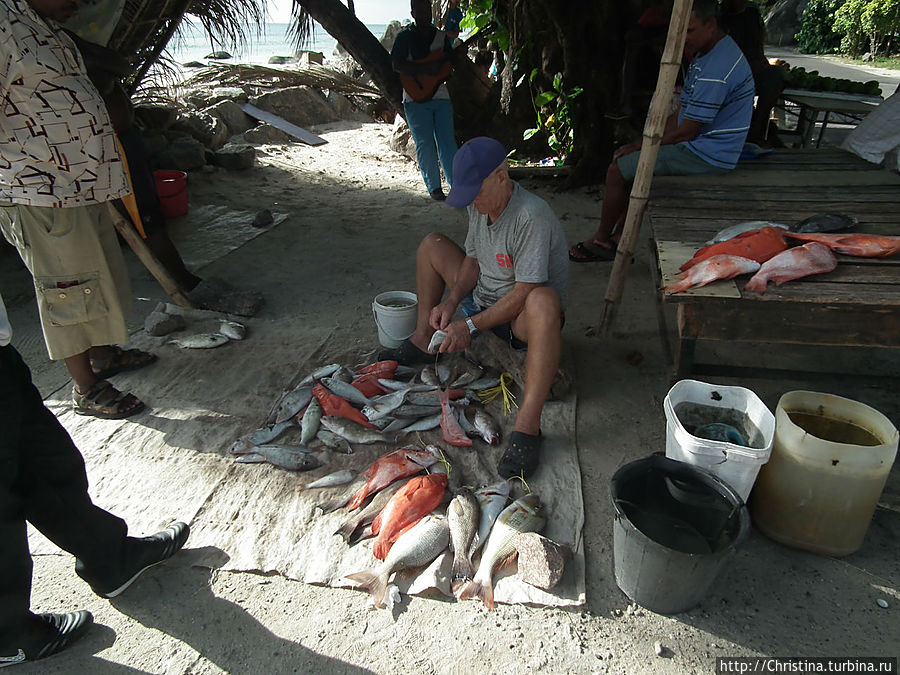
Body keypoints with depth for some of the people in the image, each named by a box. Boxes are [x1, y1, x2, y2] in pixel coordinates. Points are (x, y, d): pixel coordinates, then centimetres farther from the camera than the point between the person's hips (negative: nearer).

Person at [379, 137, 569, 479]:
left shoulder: (532, 216, -28)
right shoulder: (479, 204, -1)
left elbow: (524, 292, -30)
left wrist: (471, 326, -27)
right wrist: (451, 300, -9)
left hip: (520, 317, -8)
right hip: (482, 301, 9)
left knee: (544, 301, -45)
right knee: (432, 244, 9)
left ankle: (527, 425, -49)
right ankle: (423, 342, 13)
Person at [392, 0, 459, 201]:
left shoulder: (442, 37, 14)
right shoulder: (405, 36, 2)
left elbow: (451, 65, 16)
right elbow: (396, 65, -9)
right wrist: (425, 69, -17)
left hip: (441, 97, 3)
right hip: (416, 98, -3)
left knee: (447, 142, 0)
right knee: (425, 145, -3)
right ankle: (434, 188, 5)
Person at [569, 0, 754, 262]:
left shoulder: (717, 68, -24)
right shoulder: (705, 54, 10)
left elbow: (685, 132, -22)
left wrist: (641, 146, -9)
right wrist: (641, 144, 6)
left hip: (706, 155, -11)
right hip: (699, 145, 11)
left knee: (618, 170, -9)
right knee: (628, 161, 14)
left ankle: (601, 239, 10)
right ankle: (618, 239, 13)